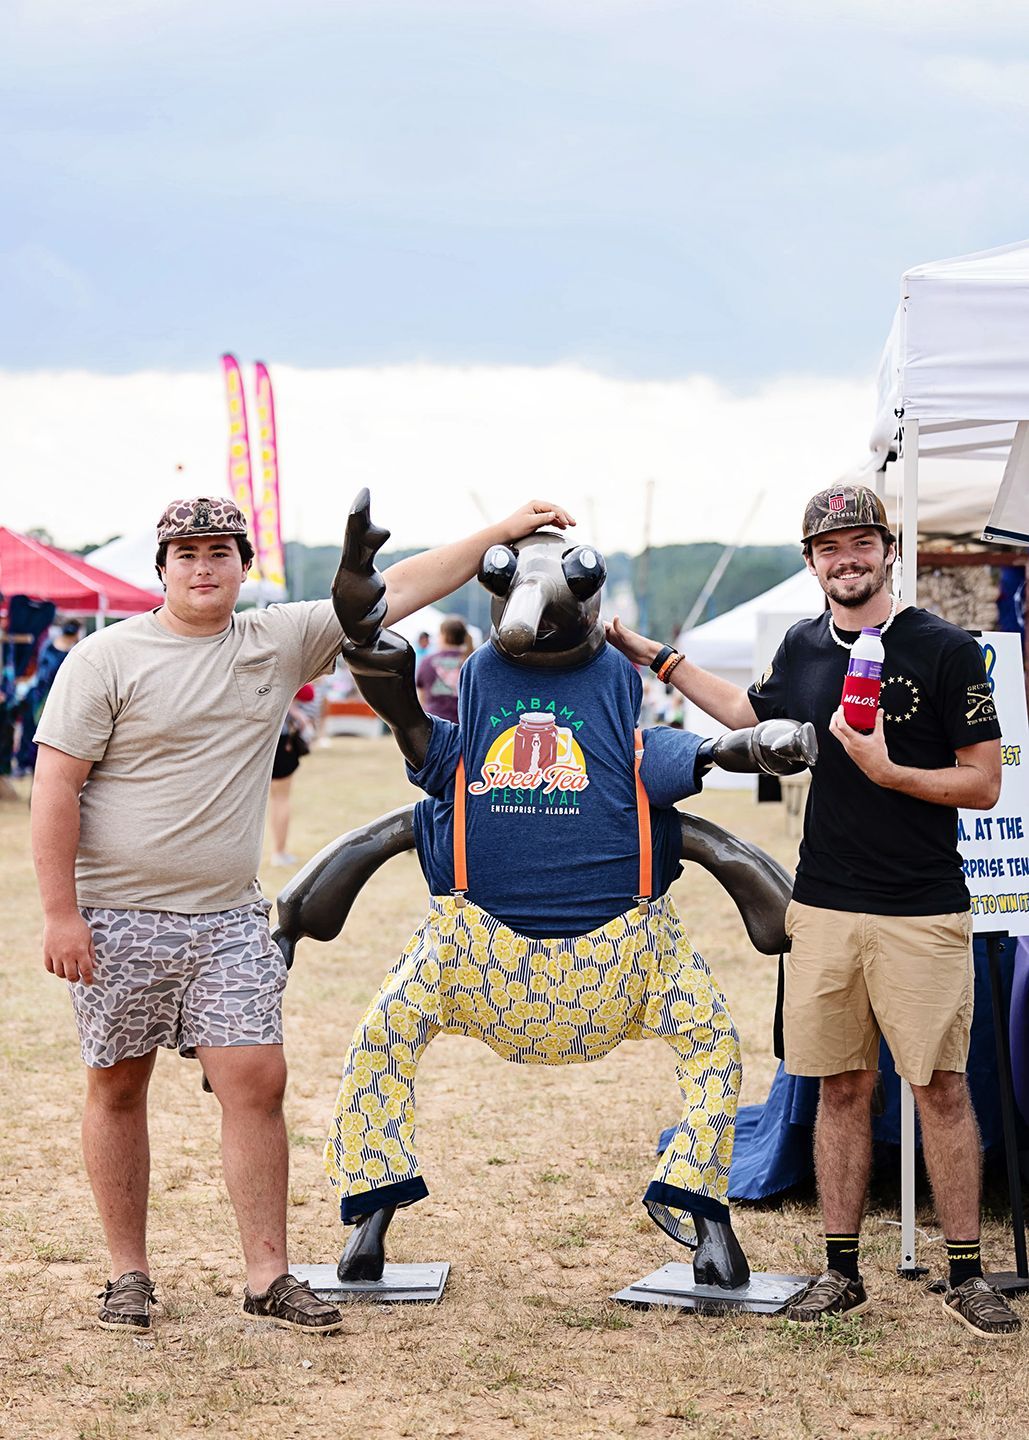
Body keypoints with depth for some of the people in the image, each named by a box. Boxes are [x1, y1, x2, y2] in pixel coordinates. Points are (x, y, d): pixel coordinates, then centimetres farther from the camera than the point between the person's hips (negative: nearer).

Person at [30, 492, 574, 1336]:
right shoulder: (108, 659, -6)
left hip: (229, 919, 3)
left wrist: (504, 533, 5)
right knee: (117, 1088, 5)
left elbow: (395, 591, 8)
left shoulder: (281, 642, 6)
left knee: (258, 1082, -4)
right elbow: (56, 787, -8)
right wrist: (60, 913, -13)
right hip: (118, 917, -3)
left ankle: (269, 1275, 3)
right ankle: (129, 1274, 17)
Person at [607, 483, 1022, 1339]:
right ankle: (843, 1273, 15)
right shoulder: (804, 650, 10)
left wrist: (886, 771, -19)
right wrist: (652, 657, 30)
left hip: (922, 914, -4)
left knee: (941, 1088, -2)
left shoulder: (946, 651, -6)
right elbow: (747, 712, 31)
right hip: (824, 911, 4)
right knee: (843, 1088, 8)